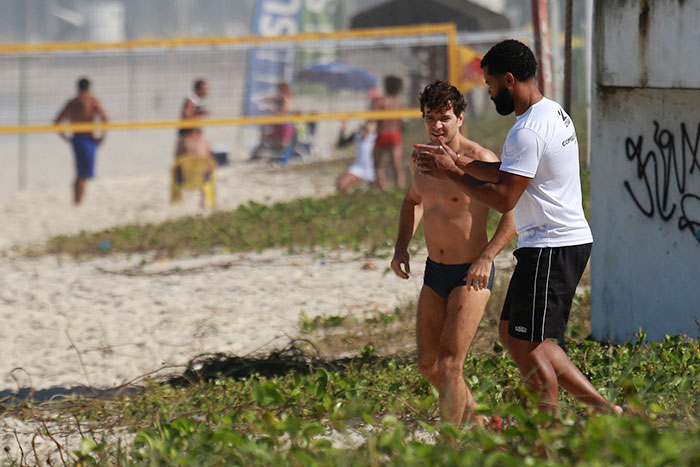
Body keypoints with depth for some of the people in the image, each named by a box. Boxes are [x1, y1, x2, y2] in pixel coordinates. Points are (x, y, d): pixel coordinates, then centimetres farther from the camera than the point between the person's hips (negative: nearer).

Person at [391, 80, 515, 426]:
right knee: (428, 365, 13)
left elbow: (514, 212, -16)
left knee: (449, 365, -14)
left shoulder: (481, 160, -18)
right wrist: (401, 247, 11)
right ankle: (471, 416, 35)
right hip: (434, 271, 7)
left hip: (472, 275, -7)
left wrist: (487, 258, -26)